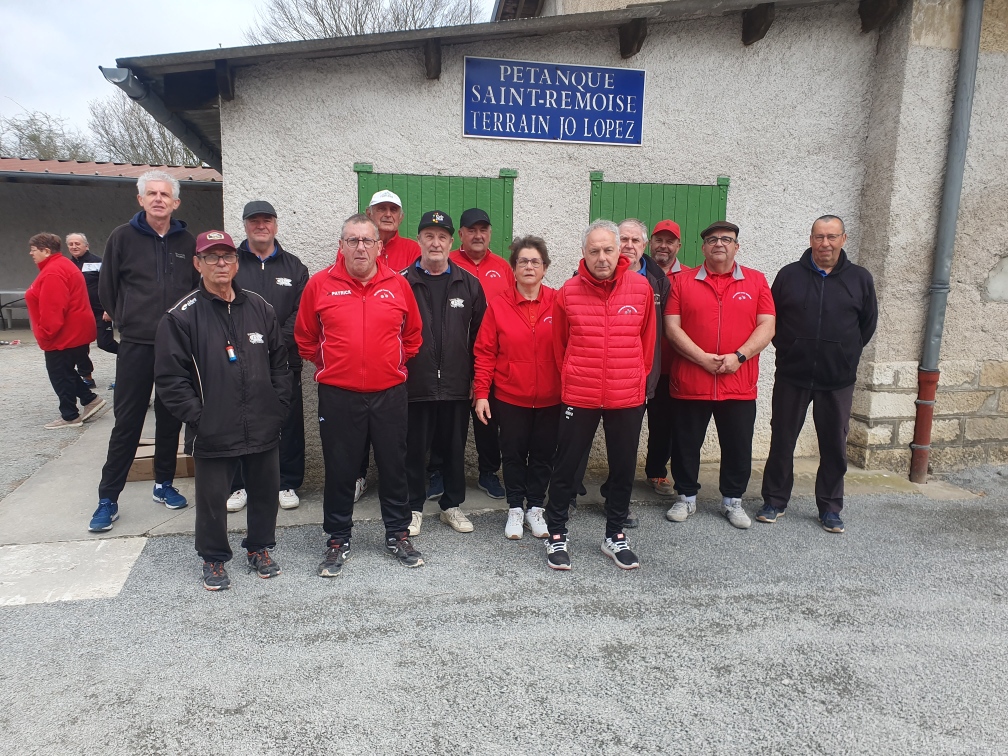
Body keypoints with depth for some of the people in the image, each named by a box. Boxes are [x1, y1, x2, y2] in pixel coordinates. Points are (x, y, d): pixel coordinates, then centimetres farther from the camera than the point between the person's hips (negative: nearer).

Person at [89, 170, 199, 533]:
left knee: (170, 421, 11)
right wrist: (128, 323, 7)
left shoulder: (187, 242, 4)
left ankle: (164, 484, 27)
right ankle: (108, 499, 12)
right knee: (126, 425, 1)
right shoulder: (122, 237, 0)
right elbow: (106, 288, 7)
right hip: (135, 347, -2)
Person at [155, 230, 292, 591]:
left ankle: (260, 548, 36)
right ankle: (214, 558, 31)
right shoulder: (182, 316, -6)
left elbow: (280, 362, 10)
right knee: (212, 498, 10)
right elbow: (170, 376, -6)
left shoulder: (260, 308, 5)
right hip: (212, 434, -3)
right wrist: (196, 416, -10)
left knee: (266, 491, 14)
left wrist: (279, 407, 3)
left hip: (263, 428, 3)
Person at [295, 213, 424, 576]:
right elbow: (305, 338, 7)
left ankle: (398, 535, 28)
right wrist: (330, 365, 7)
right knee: (339, 470, 10)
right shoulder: (320, 284, -2)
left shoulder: (398, 284, 2)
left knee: (394, 466, 12)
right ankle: (338, 540, 26)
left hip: (389, 393, 1)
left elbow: (412, 335, 13)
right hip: (337, 395, -1)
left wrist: (394, 363, 10)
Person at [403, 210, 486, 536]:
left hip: (457, 386, 2)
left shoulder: (469, 284, 6)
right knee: (415, 448, 7)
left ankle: (452, 505, 28)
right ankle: (414, 507, 24)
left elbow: (480, 334, 7)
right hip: (415, 385, -2)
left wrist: (477, 378, 4)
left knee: (455, 448, 12)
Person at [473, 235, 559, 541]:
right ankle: (515, 509, 29)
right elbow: (485, 352, -3)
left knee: (543, 453, 12)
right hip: (509, 397, 0)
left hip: (550, 398, 1)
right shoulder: (498, 305, -5)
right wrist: (481, 393, -7)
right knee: (513, 453, 12)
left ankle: (536, 508, 30)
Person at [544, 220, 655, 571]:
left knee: (623, 468, 13)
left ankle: (615, 535, 31)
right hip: (579, 397, -1)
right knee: (566, 466, 7)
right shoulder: (569, 291, -5)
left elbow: (647, 338, 9)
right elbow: (559, 343, 6)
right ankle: (556, 535, 24)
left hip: (628, 397, 2)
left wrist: (637, 377, 12)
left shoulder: (641, 288, -2)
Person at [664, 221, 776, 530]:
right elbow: (672, 327, -4)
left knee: (738, 446, 10)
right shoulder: (683, 282, 3)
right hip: (689, 382, -1)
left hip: (739, 385, 1)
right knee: (686, 444, 9)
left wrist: (739, 357, -14)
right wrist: (702, 358, -15)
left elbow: (767, 327, 0)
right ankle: (686, 498, 27)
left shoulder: (756, 281, 6)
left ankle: (733, 501, 28)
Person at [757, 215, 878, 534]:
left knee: (834, 446, 8)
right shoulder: (789, 275, 1)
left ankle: (830, 508, 23)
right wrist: (787, 349, 5)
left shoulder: (860, 279, 3)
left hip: (838, 380, 1)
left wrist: (845, 353, 9)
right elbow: (771, 319, 8)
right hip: (791, 376, 0)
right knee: (782, 441, 7)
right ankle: (775, 501, 21)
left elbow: (868, 324, 13)